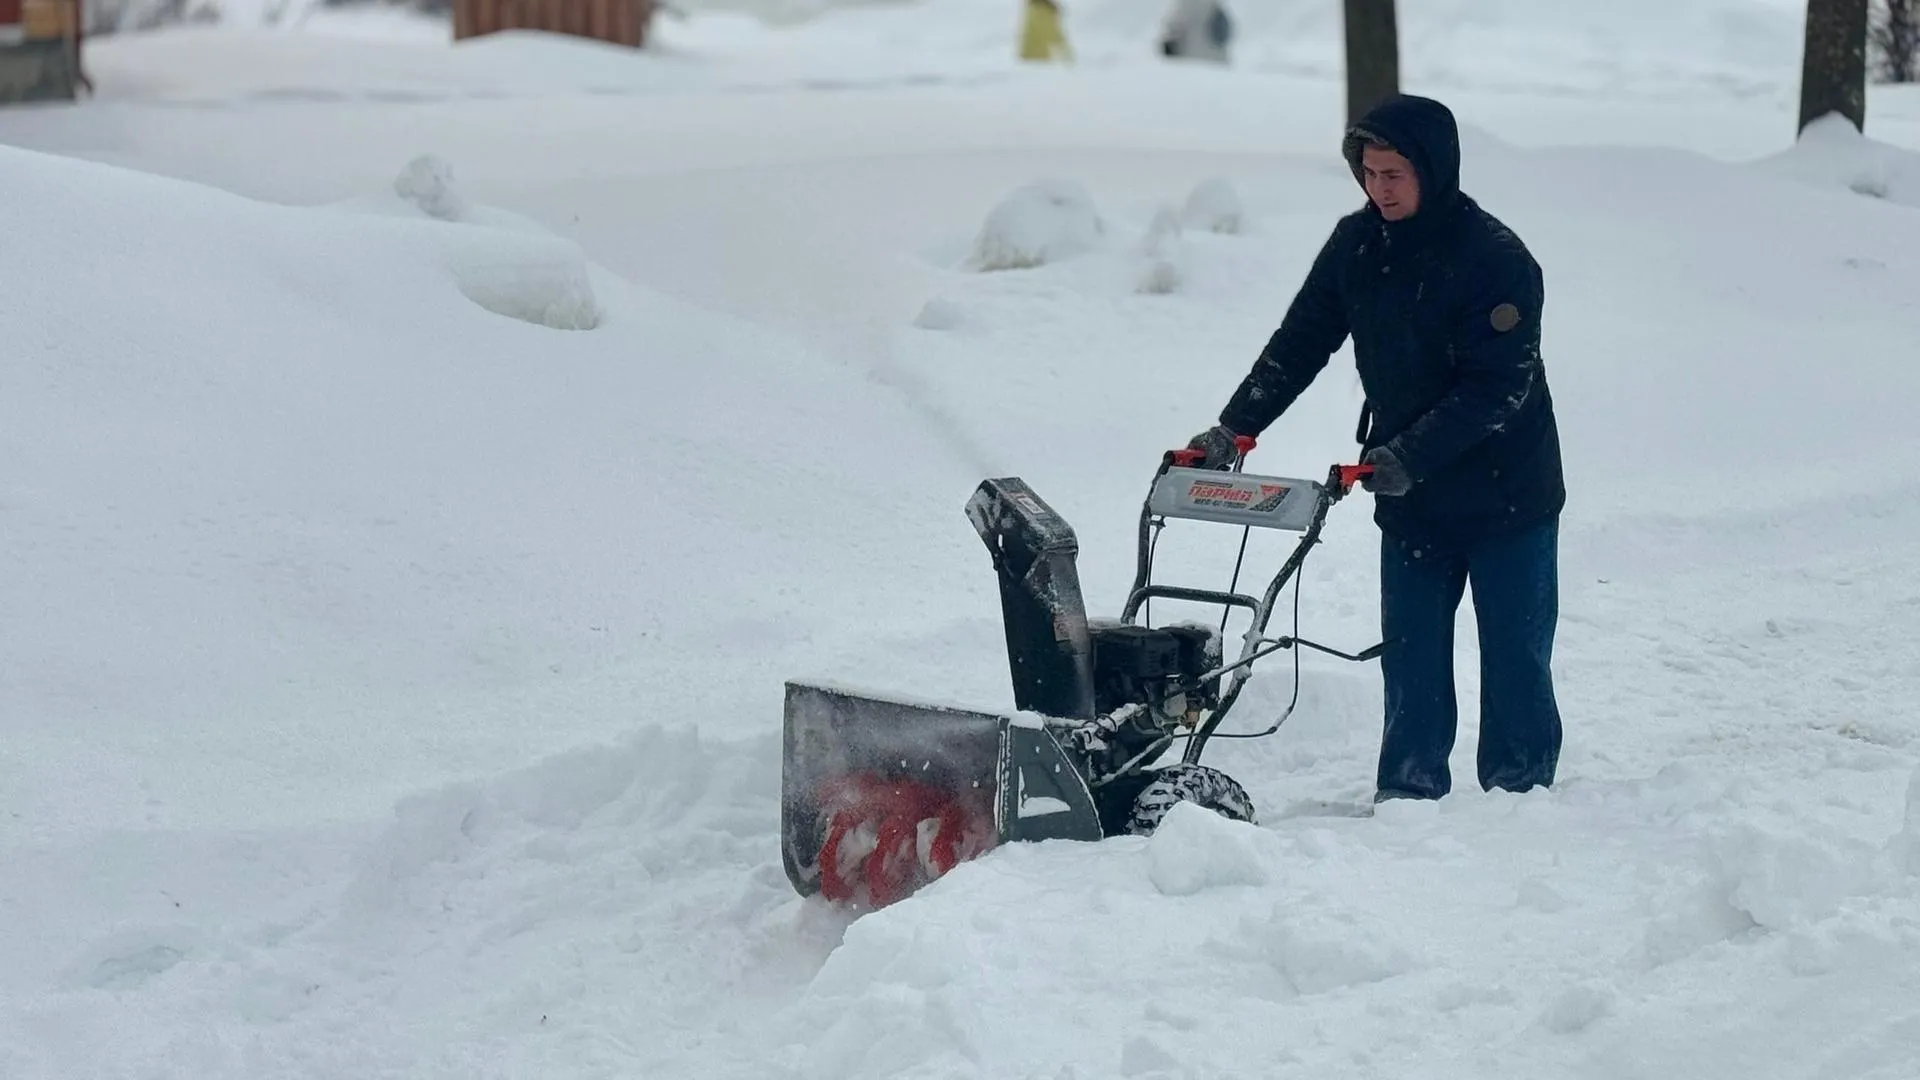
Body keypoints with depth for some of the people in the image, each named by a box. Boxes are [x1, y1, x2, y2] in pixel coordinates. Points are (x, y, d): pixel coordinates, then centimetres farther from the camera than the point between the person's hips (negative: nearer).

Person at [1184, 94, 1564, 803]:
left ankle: (1519, 793, 12)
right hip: (1410, 502, 5)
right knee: (1411, 660, 5)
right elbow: (1299, 344, 5)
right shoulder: (1357, 244, -1)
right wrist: (1234, 428, -5)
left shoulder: (1496, 259, -20)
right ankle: (1408, 793, 11)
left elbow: (1498, 387, -23)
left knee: (1515, 658, 2)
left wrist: (1409, 456, -30)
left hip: (1508, 498, -5)